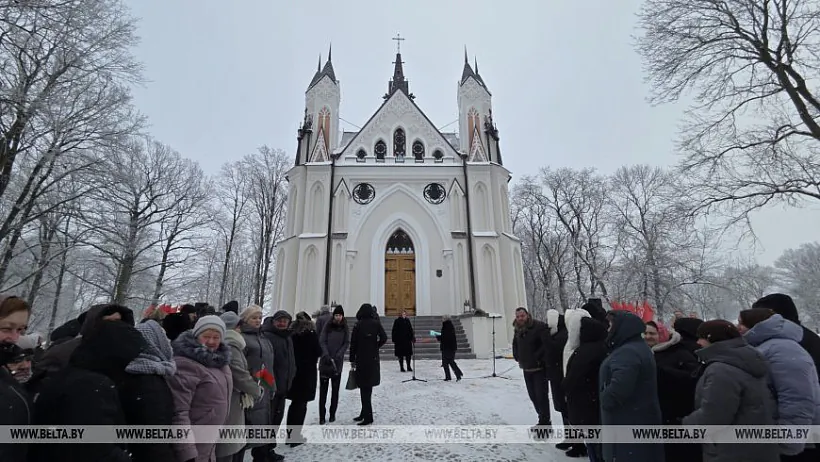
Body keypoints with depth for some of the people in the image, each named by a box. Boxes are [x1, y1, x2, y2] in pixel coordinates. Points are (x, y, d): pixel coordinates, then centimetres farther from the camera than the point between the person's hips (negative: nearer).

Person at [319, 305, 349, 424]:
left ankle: (333, 414, 19)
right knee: (323, 389, 1)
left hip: (338, 362, 1)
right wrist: (327, 355, -15)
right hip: (325, 361, -1)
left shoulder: (345, 328, 3)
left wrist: (338, 356, -12)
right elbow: (322, 341, -4)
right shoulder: (328, 326, -1)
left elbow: (346, 343, 0)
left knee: (335, 389, 7)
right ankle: (322, 416, 8)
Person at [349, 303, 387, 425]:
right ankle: (365, 413, 24)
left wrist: (352, 360, 2)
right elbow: (384, 338, -9)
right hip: (373, 359, 3)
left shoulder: (358, 325, -6)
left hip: (361, 359, -3)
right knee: (368, 387, 15)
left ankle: (367, 416, 3)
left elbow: (353, 344, -5)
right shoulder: (376, 323, -1)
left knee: (365, 387, 2)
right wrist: (375, 346, 7)